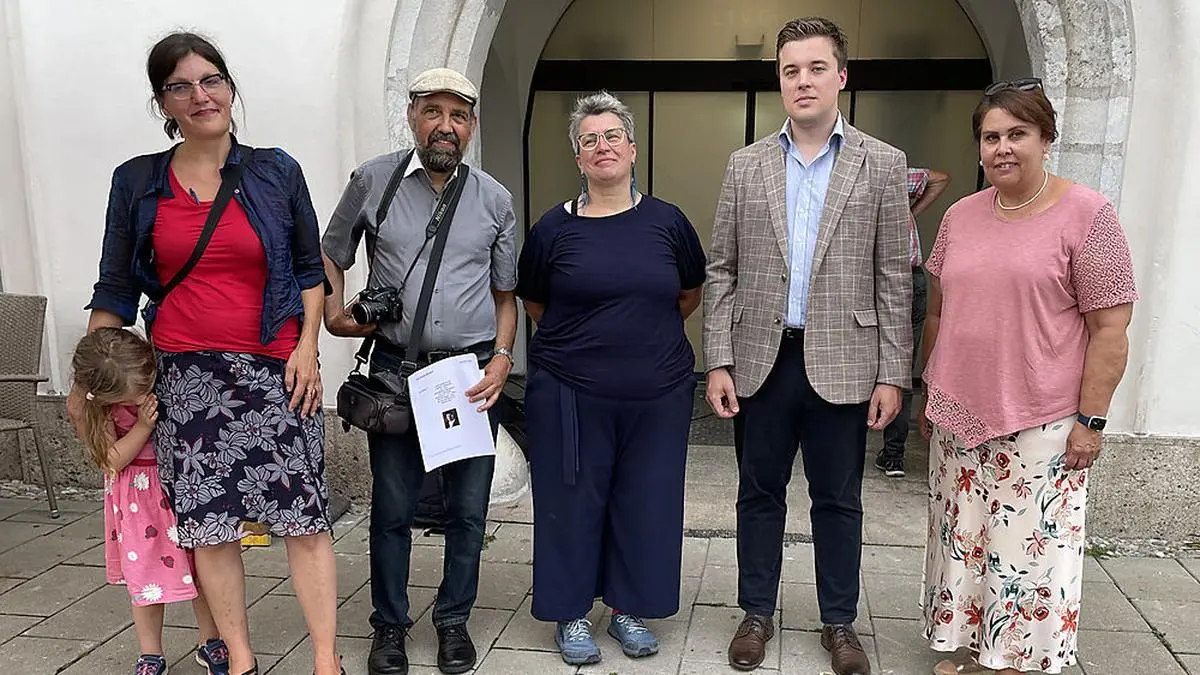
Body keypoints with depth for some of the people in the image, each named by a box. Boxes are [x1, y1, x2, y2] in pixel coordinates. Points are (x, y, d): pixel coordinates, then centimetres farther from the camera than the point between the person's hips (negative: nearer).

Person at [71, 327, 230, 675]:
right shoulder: (97, 408, -18)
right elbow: (113, 460, -16)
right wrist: (144, 426, -27)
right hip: (138, 495, 0)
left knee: (202, 568, 10)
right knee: (144, 576, 6)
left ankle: (210, 643, 29)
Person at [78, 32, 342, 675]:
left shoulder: (277, 171, 5)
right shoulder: (137, 181, 7)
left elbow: (310, 269, 10)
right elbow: (116, 289, 11)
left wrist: (307, 345, -1)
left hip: (276, 372, -1)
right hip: (186, 377, 1)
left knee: (303, 516, -4)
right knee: (208, 525, 4)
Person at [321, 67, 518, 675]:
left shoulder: (494, 199, 6)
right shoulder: (373, 180, 2)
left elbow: (505, 294, 11)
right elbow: (330, 255, 14)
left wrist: (502, 358, -3)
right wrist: (334, 314, -2)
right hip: (395, 368, -1)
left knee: (468, 508, 9)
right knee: (392, 507, 7)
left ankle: (454, 622, 28)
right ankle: (389, 625, 27)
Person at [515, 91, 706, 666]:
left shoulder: (668, 222, 2)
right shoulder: (555, 227, -1)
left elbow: (689, 295, 16)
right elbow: (532, 302, 12)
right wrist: (579, 339, 10)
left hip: (657, 395, 2)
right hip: (571, 395, -1)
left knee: (646, 501, 10)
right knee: (573, 501, 6)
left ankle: (628, 608, 29)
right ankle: (571, 613, 25)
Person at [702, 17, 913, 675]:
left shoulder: (882, 165, 1)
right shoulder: (746, 164, 5)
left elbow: (894, 279, -1)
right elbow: (721, 270, 4)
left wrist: (892, 374, -5)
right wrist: (719, 362, -2)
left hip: (842, 363, -1)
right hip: (761, 360, 2)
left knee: (838, 501, 11)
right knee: (759, 494, 12)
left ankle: (839, 622, 29)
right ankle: (757, 614, 29)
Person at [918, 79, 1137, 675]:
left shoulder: (1086, 215, -7)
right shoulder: (960, 216, 8)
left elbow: (1110, 327, -9)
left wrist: (1091, 419, -11)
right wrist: (928, 392, 15)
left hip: (1041, 426, -5)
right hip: (958, 419, 5)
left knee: (1029, 548, 1)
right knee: (962, 540, 13)